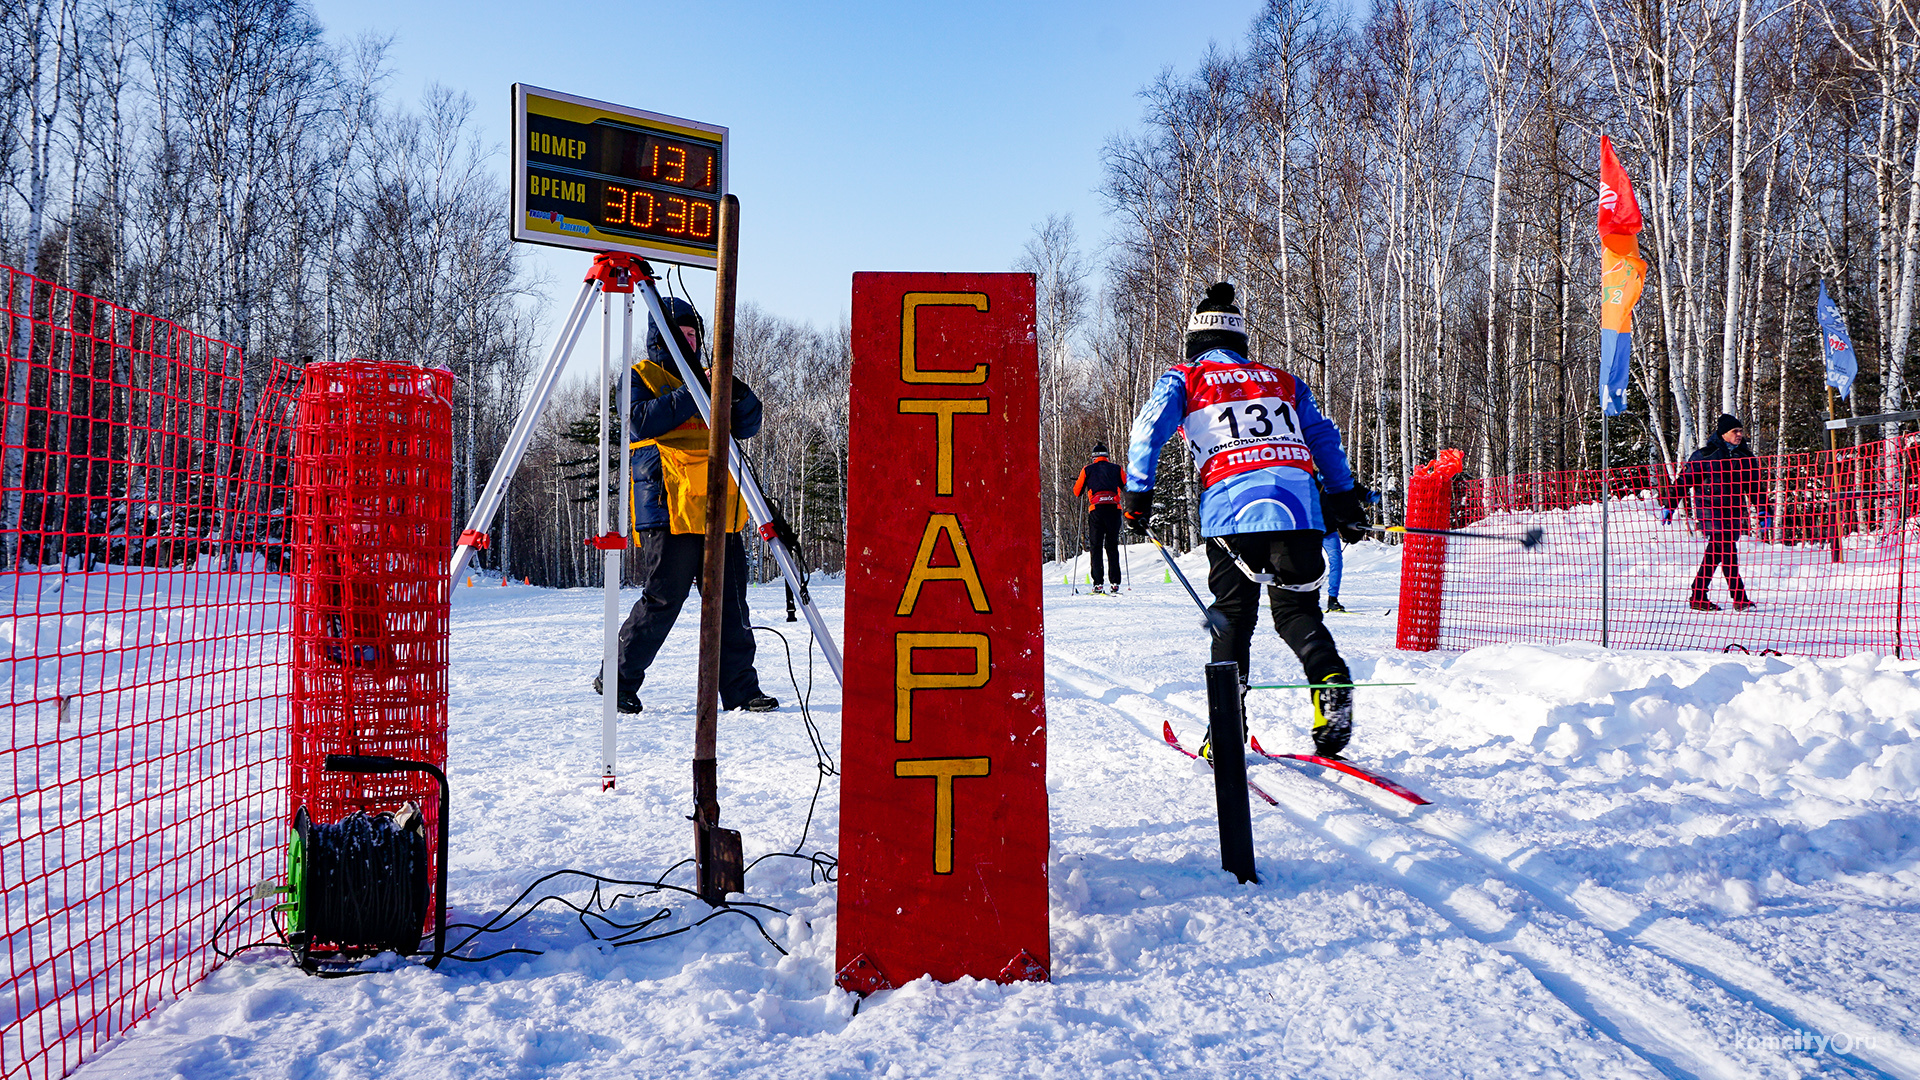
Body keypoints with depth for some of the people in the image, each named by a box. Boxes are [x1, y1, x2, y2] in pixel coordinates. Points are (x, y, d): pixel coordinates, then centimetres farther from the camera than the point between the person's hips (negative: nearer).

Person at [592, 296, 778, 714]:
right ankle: (618, 679, 8)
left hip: (719, 508, 6)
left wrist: (739, 394, -3)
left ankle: (740, 688, 9)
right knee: (661, 600, -8)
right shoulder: (640, 376, 8)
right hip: (669, 509, -6)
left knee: (730, 601, 4)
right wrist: (689, 395, -15)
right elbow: (639, 421, -12)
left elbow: (747, 426, 16)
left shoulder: (705, 380, 24)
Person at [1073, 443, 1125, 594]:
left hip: (1096, 508, -1)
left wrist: (1075, 484, 36)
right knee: (1112, 546, 8)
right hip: (1114, 508, 1)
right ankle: (1115, 583, 0)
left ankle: (1098, 583, -6)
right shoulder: (1116, 469, 14)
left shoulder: (1088, 470, 11)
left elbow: (1077, 491, 14)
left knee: (1095, 547, 4)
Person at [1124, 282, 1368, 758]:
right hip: (1297, 497, 2)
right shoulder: (1281, 380, 27)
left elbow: (1149, 428, 3)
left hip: (1230, 504, -2)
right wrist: (1345, 500, 26)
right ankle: (1331, 679, -19)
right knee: (1296, 608, 8)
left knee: (1232, 613, 7)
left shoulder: (1185, 378, 17)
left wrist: (1138, 494, 2)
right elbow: (1324, 438, 25)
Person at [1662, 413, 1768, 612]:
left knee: (1715, 554, 7)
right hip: (1710, 511, -6)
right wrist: (1669, 505, -3)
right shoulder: (1706, 455, -4)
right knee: (1728, 552, -12)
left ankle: (1698, 597, 14)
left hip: (1733, 512, 6)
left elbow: (1754, 486, 22)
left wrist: (1762, 511, 17)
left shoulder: (1746, 457, 13)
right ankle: (1739, 597, -11)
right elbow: (1683, 480, -1)